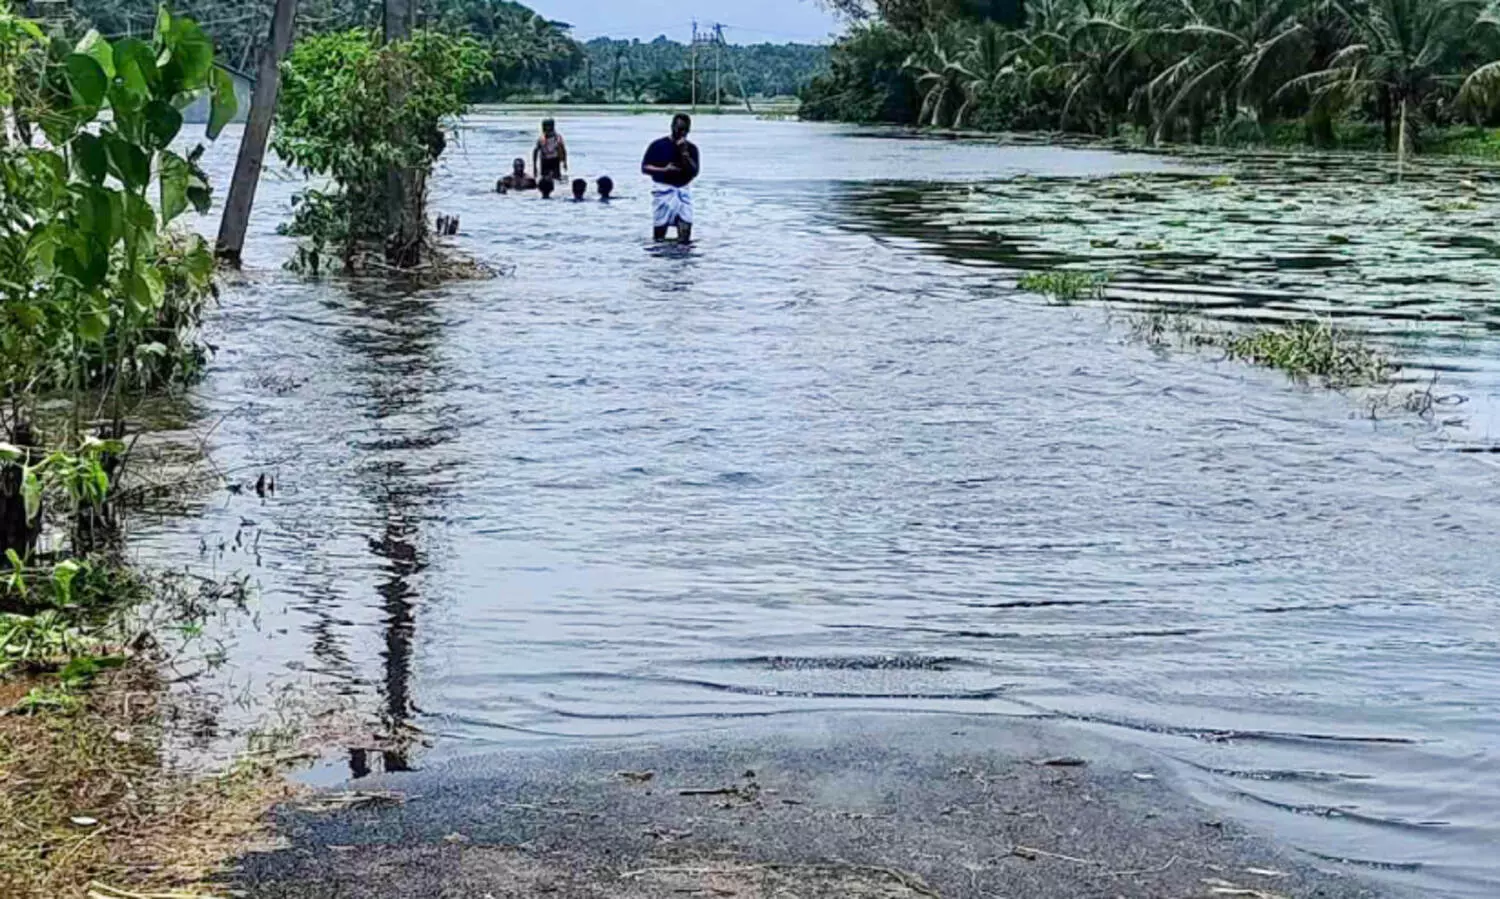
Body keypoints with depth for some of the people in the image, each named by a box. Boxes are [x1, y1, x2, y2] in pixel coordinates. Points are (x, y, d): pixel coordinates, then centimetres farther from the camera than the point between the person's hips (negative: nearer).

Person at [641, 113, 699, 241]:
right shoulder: (659, 145, -2)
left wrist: (684, 153, -12)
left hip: (683, 190, 3)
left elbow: (695, 172, -3)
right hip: (663, 190, -3)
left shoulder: (692, 149, 7)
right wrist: (664, 170, -16)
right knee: (659, 233, -4)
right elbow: (645, 168, -2)